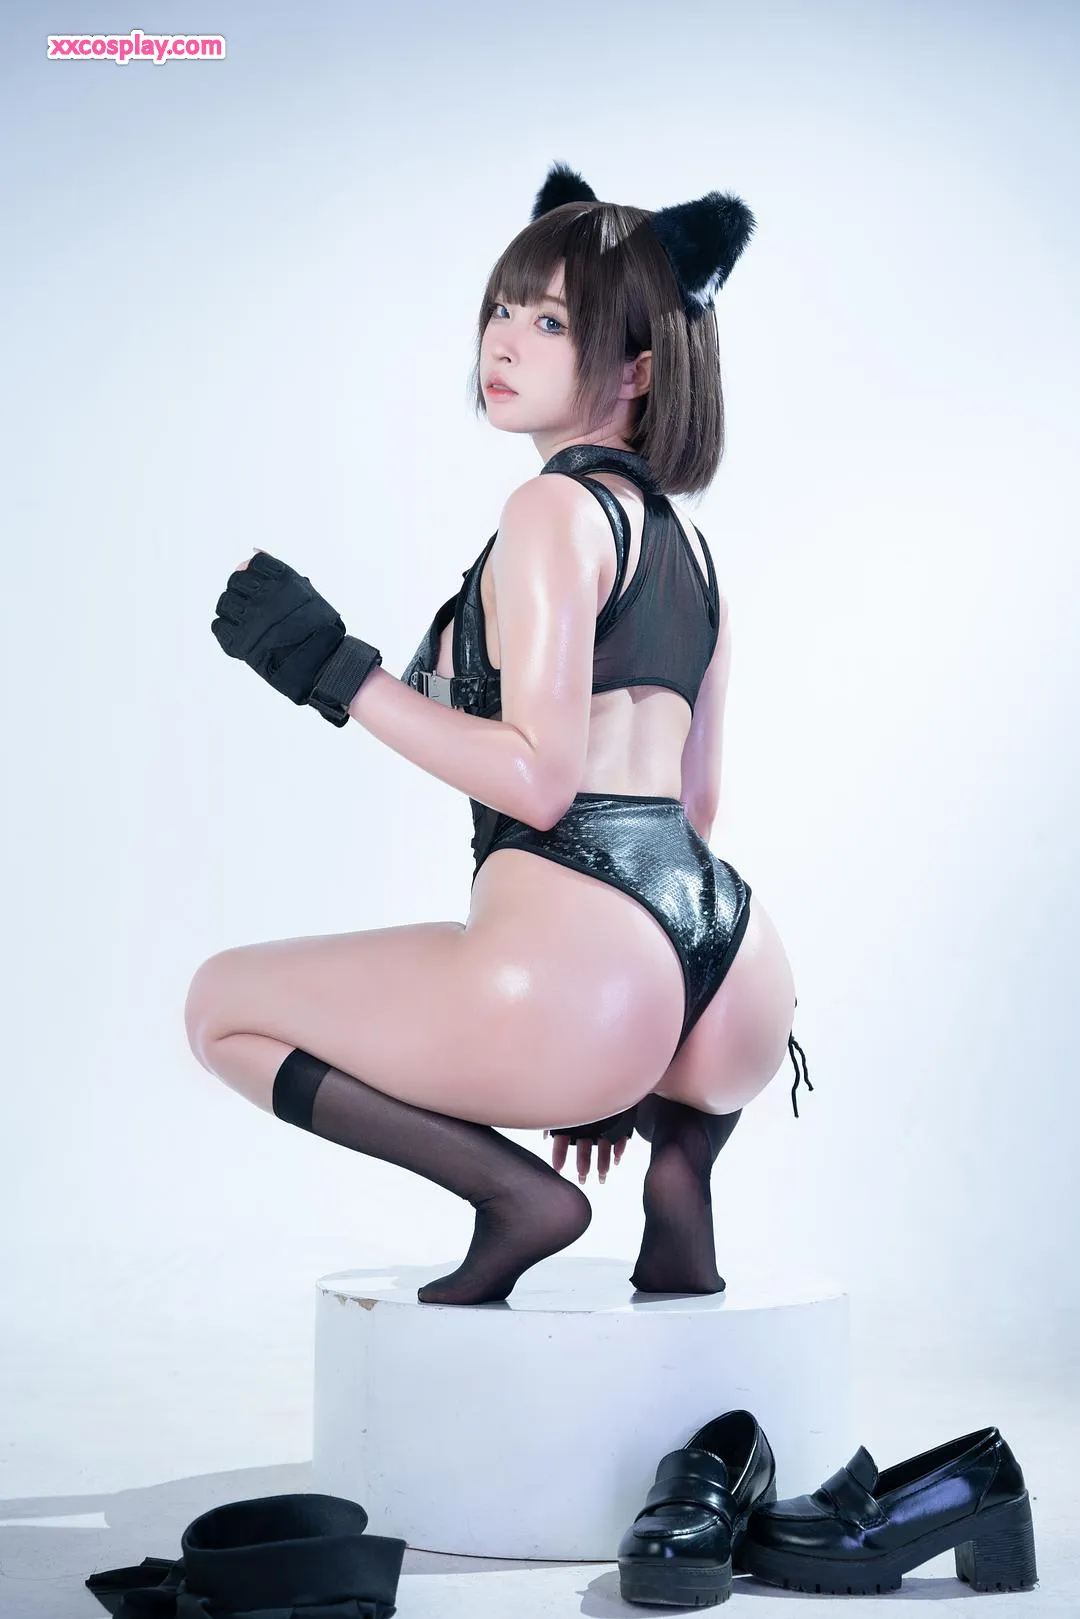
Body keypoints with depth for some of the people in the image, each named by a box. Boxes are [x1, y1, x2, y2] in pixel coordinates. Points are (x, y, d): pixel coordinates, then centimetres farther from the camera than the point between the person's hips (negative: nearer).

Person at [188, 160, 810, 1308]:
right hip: (736, 994, 8)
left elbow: (539, 780, -14)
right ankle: (682, 1169, 16)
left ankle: (514, 1190, -1)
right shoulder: (684, 537, 21)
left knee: (220, 1003, 14)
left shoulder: (554, 508, -5)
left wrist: (332, 669, -8)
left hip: (580, 949, -8)